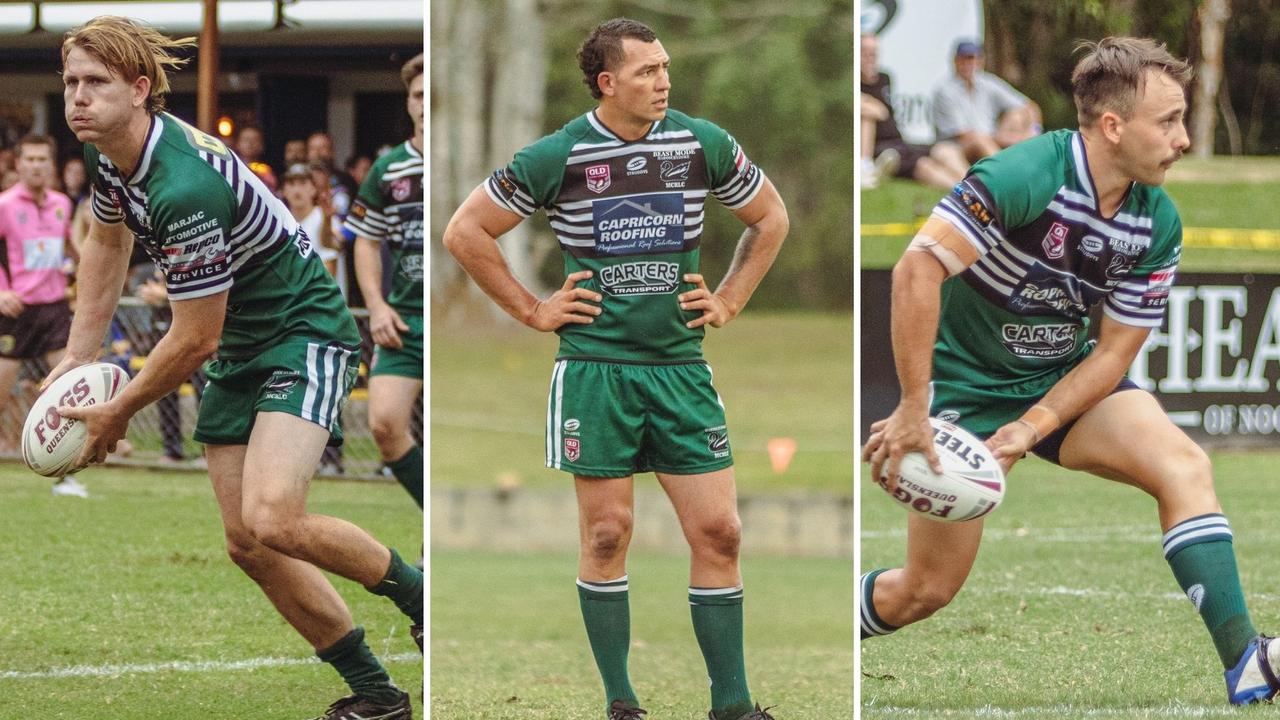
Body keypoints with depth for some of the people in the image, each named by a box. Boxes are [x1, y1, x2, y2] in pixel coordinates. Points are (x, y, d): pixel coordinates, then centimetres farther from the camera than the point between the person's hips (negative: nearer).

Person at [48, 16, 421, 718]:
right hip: (238, 351, 9)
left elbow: (192, 341, -23)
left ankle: (419, 595, -3)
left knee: (271, 520, -27)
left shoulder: (185, 189, -32)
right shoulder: (109, 154, -3)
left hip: (304, 333, -9)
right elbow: (107, 243, 20)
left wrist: (116, 414, -9)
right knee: (247, 545, 5)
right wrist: (76, 360, 14)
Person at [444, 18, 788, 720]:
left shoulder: (703, 144, 2)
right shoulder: (558, 156, -6)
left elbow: (770, 219, 20)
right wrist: (532, 310, 1)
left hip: (680, 365, 2)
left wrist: (729, 300, 11)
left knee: (718, 531, -3)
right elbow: (465, 232, 3)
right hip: (594, 367, -2)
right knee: (607, 534, -1)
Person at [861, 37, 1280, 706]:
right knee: (927, 589, -4)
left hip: (1067, 376, 5)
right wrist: (913, 410, -33)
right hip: (966, 378, -5)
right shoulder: (1028, 175, -27)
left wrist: (1031, 430, -19)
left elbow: (1114, 351, -5)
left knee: (1183, 466, -20)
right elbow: (918, 267, -33)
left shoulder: (1157, 223, -8)